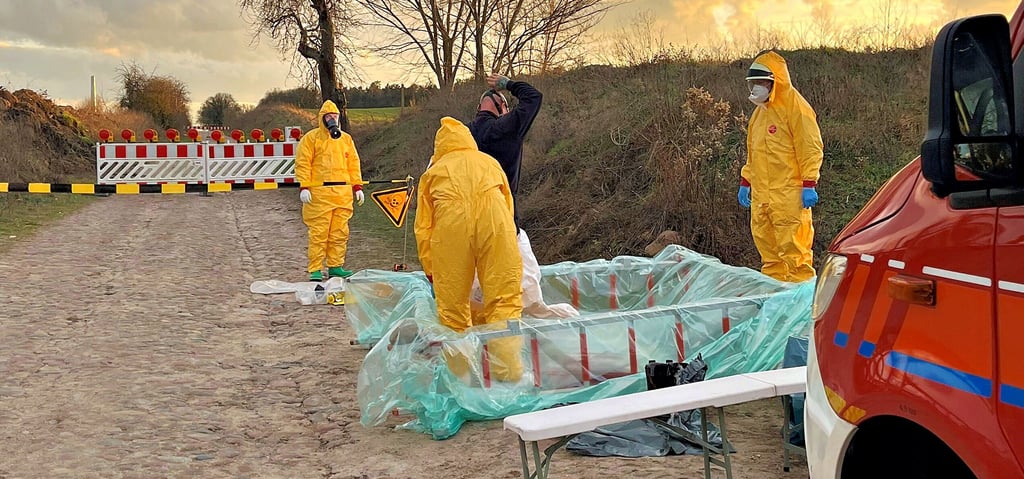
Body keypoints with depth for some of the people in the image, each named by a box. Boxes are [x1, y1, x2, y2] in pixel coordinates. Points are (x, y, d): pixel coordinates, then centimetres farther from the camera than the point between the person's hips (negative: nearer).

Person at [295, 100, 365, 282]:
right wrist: (304, 187, -11)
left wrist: (357, 186, 10)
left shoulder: (346, 139, 17)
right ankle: (315, 270, -1)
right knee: (319, 232, -5)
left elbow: (354, 164, 18)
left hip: (343, 193, 5)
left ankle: (335, 266, 14)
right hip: (319, 193, -4)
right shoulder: (311, 138, 3)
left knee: (340, 232, 6)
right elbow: (302, 163, -2)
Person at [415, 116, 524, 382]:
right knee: (505, 300, 3)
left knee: (452, 306, 9)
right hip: (494, 219, 1)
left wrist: (430, 271, 26)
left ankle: (459, 373, 13)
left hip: (450, 223, 0)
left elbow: (423, 227, 22)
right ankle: (508, 373, -2)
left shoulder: (433, 171, 28)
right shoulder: (490, 163, 32)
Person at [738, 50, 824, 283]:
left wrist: (809, 184, -16)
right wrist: (745, 181, 25)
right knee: (765, 240, 10)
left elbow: (810, 148, -11)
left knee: (792, 244, -8)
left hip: (788, 193, -8)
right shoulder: (760, 111, 20)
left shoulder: (795, 106, -7)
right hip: (761, 193, 9)